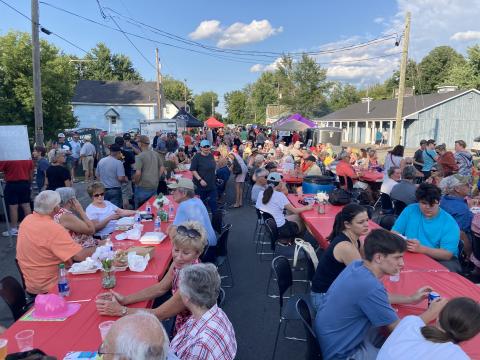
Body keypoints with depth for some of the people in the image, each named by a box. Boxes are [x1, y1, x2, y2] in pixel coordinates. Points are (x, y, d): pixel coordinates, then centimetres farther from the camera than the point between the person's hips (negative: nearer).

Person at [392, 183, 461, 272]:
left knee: (449, 267, -34)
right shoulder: (410, 210, -2)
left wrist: (421, 249, -35)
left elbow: (447, 255, -19)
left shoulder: (450, 223, -10)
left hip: (439, 260, -1)